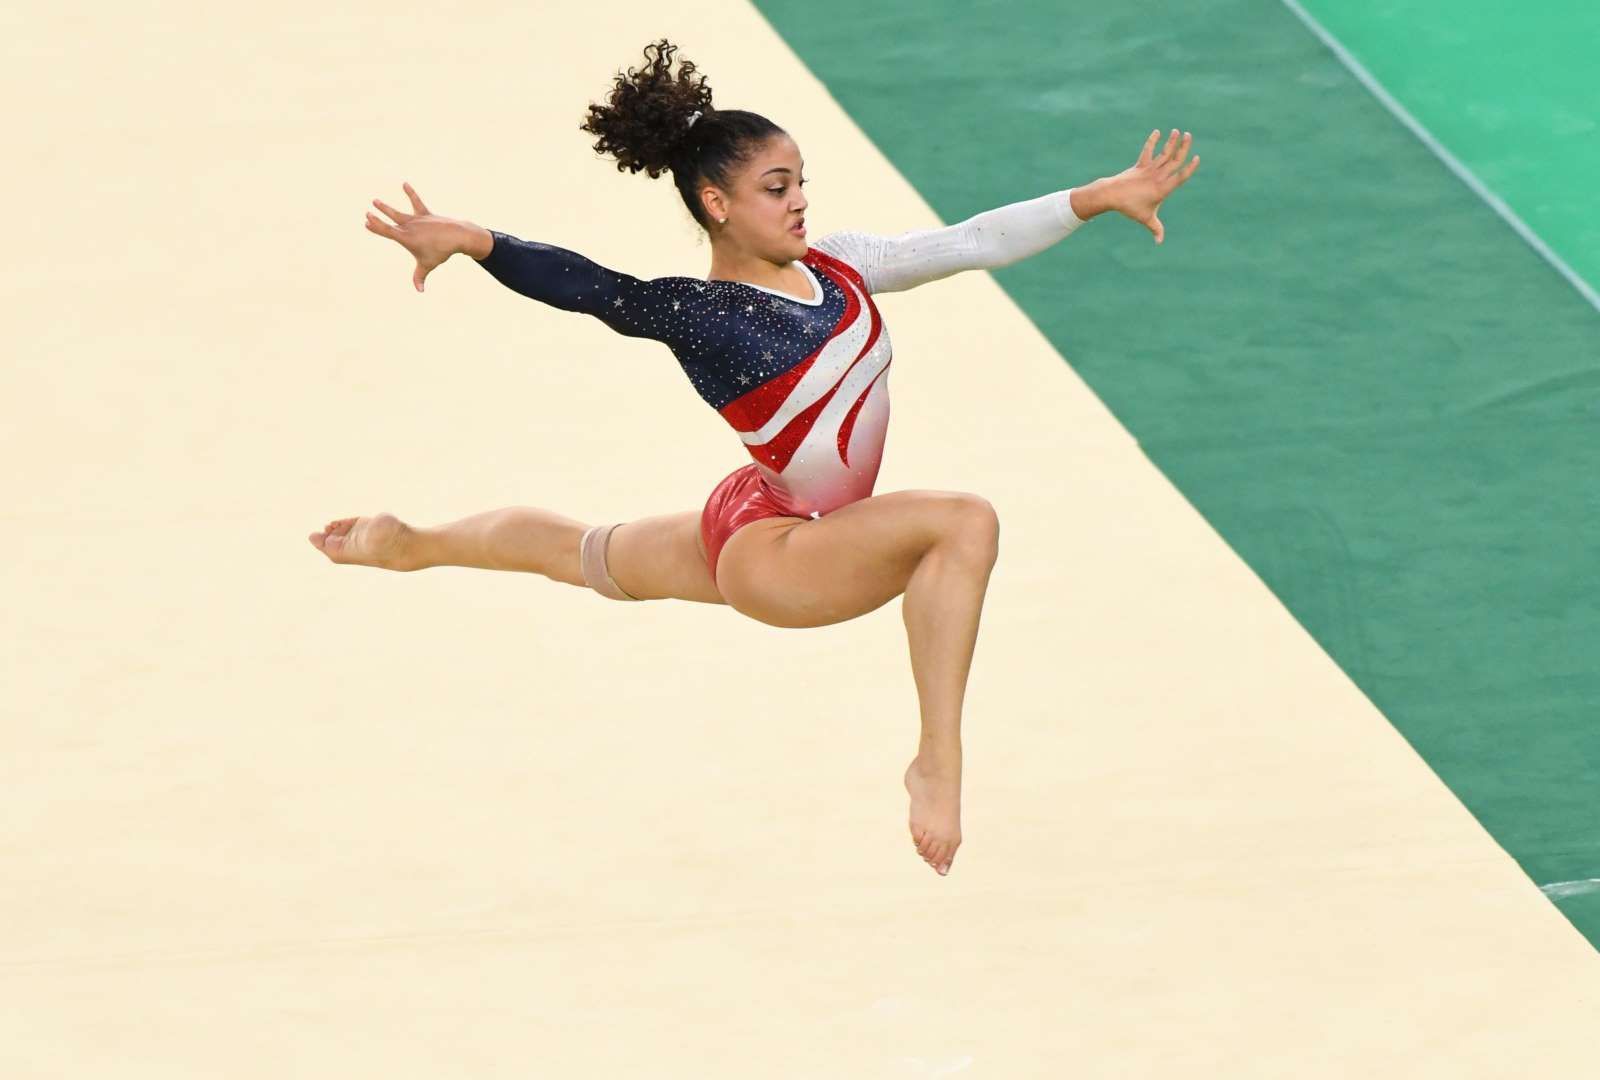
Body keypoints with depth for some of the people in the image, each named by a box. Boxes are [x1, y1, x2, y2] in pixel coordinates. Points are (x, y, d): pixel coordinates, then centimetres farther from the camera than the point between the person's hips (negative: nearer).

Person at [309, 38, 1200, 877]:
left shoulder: (835, 266, -2)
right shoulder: (697, 313, -21)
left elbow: (974, 243, -3)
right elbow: (583, 285, -31)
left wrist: (1104, 196, -7)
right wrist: (472, 242, -47)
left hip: (761, 536, 8)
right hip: (769, 553, -8)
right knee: (967, 522, -28)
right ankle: (939, 762, -28)